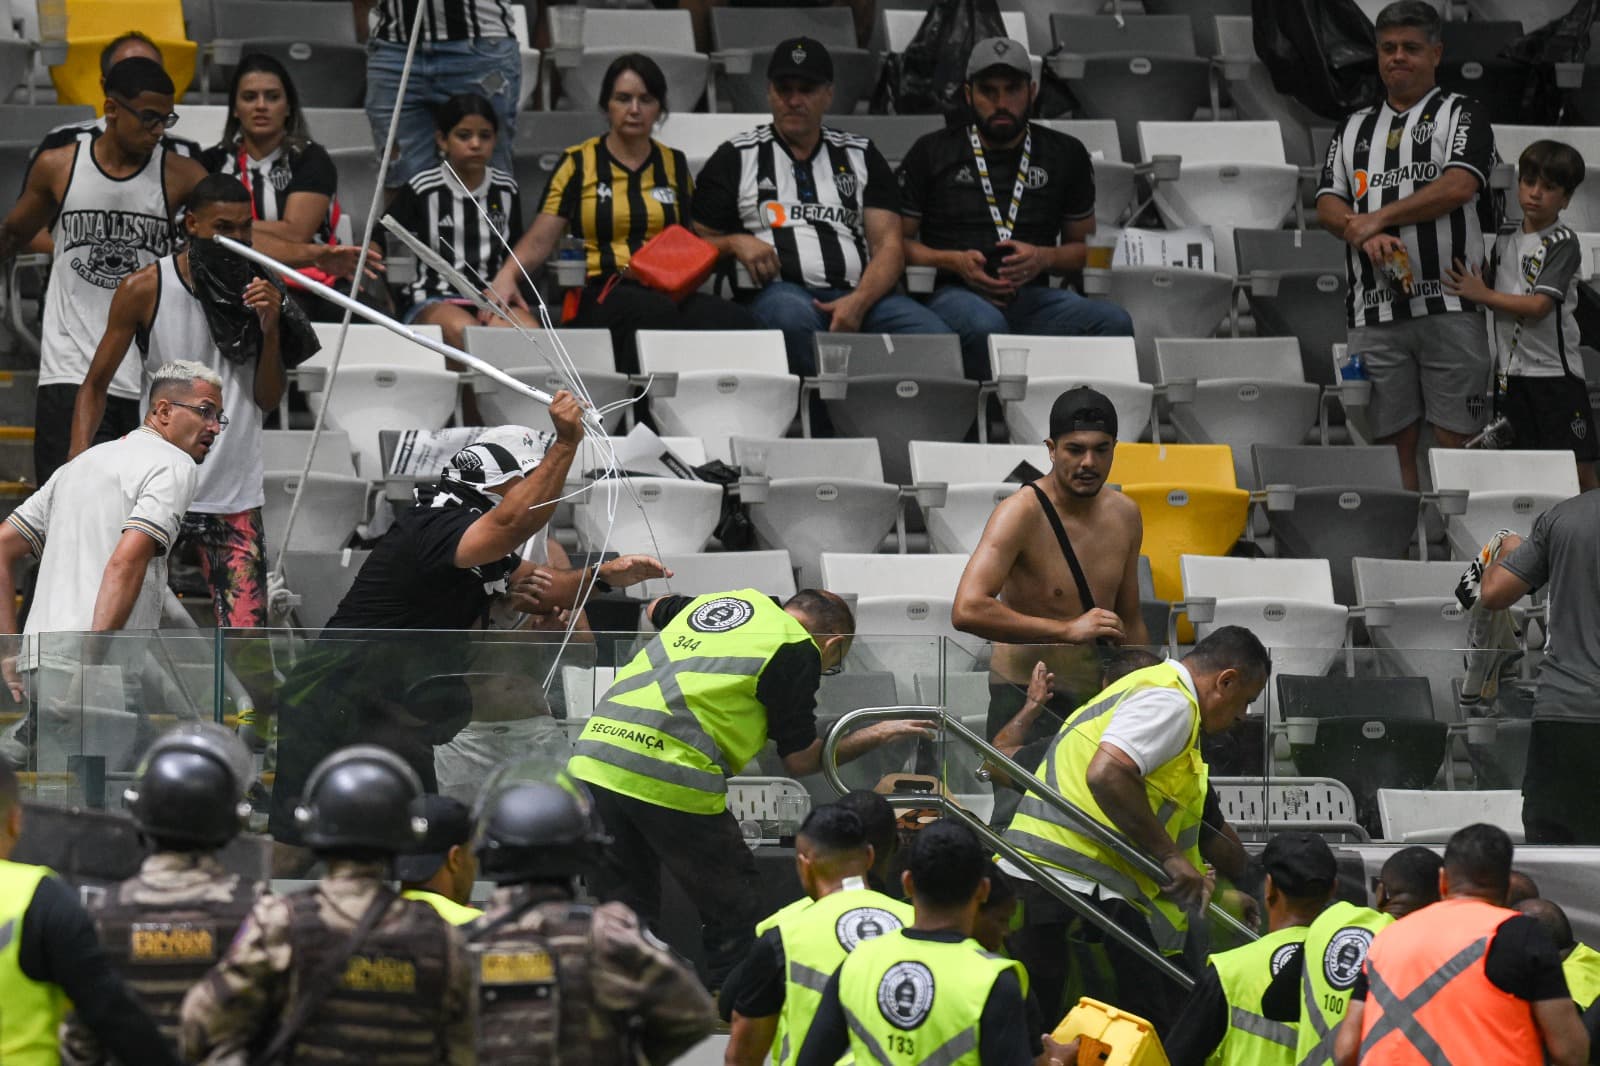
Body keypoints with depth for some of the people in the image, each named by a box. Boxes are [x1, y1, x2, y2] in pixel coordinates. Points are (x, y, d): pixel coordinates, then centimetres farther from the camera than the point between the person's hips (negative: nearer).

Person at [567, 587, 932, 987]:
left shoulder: (717, 600, 23)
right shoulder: (798, 650, 3)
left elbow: (657, 609, 46)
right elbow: (800, 760, 7)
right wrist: (875, 736, 20)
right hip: (670, 778, -7)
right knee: (732, 908, 10)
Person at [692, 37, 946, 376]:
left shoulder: (861, 155, 22)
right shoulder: (736, 158, 17)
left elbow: (889, 246, 12)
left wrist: (858, 302, -9)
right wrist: (735, 243, -8)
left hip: (861, 294, 2)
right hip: (779, 289, -2)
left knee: (934, 336, -30)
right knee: (793, 316, -42)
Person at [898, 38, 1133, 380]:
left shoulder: (1065, 155, 18)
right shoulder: (931, 152, 13)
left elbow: (1084, 246, 22)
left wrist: (1043, 258, -1)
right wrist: (954, 261, -5)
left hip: (1033, 294, 2)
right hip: (955, 293, -2)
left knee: (1114, 322, -30)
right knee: (985, 326, -41)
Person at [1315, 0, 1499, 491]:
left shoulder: (1462, 115, 5)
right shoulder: (1354, 129, 20)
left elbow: (1459, 186, -11)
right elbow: (1327, 205, 12)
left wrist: (1376, 218, -10)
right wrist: (1365, 235, -10)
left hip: (1448, 307, -4)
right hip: (1374, 312, 4)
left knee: (1455, 438, -7)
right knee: (1395, 440, 4)